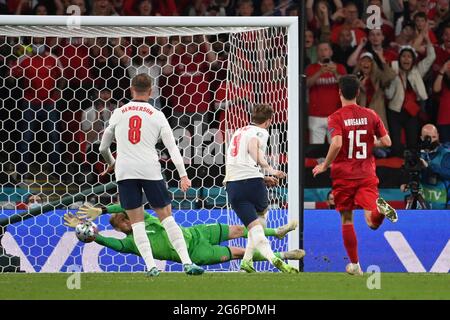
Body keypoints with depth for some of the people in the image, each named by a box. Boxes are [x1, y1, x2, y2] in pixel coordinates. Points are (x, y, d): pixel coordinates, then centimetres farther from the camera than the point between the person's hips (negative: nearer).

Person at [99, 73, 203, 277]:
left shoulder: (118, 113, 11)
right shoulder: (157, 115, 8)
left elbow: (103, 147, 20)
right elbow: (172, 148, -1)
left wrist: (111, 164, 40)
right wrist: (183, 176, -4)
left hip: (124, 171, 1)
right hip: (150, 170, -1)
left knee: (136, 221, 5)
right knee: (166, 216, 4)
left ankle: (150, 266, -7)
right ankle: (186, 262, -4)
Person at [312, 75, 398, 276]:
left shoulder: (336, 118, -7)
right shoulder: (370, 115, 4)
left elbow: (336, 144, -22)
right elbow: (386, 142, 1)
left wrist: (324, 166, -8)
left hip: (343, 175, -2)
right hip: (367, 176, 2)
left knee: (347, 220, 11)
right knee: (372, 221, -6)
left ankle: (355, 264, 13)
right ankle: (379, 208, -40)